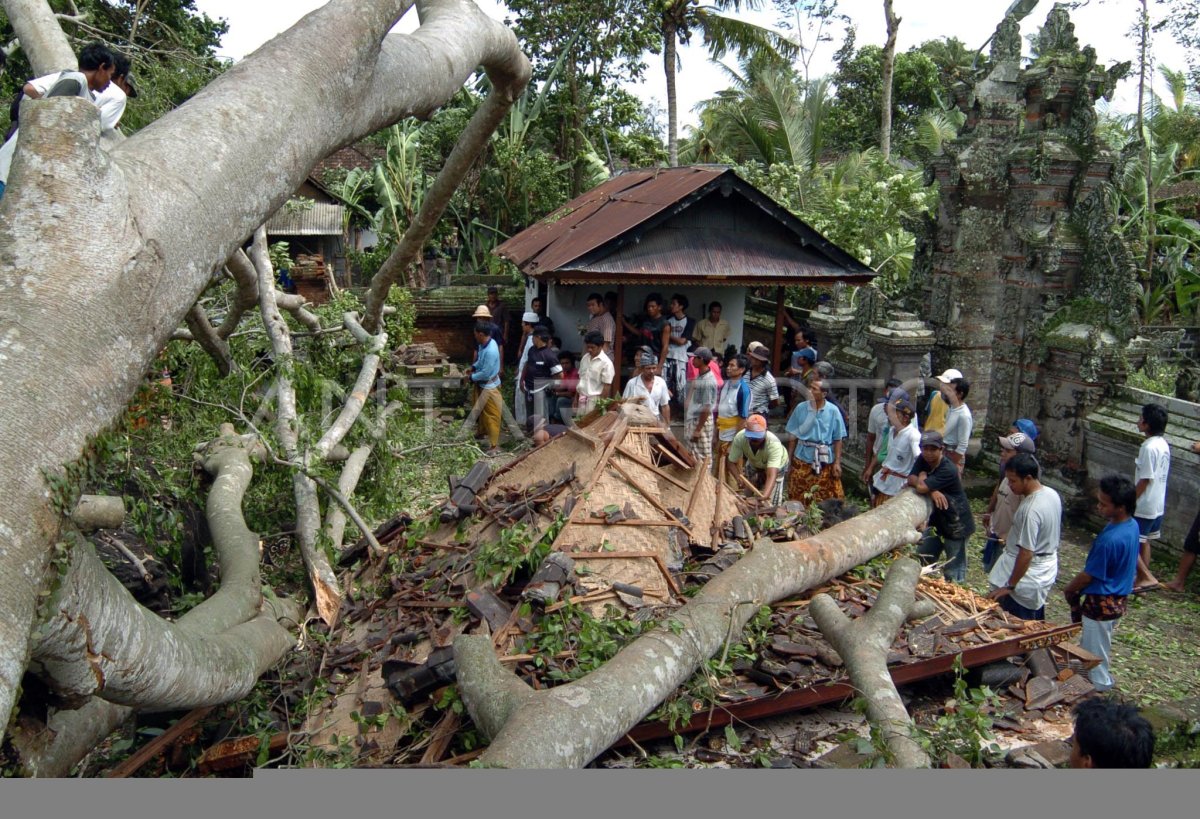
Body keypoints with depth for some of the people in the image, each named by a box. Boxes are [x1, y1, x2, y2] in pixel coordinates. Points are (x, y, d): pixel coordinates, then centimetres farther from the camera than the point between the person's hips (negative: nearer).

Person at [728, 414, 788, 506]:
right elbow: (732, 463, -27)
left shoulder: (774, 444, -44)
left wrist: (765, 496, -66)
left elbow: (772, 475, -51)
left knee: (771, 502, -8)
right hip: (754, 464, 3)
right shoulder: (739, 438, -36)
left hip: (775, 466, -3)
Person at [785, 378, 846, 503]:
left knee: (828, 500, 3)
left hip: (825, 461, -1)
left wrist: (837, 463, -6)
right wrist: (788, 459, 5)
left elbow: (838, 439, -2)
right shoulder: (801, 408, -2)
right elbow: (793, 436, 5)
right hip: (802, 459, 1)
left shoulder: (833, 411, -6)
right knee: (799, 499, 8)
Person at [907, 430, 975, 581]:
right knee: (921, 561, 17)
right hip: (936, 520, 8)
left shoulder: (948, 470, -27)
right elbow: (910, 479, -9)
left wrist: (922, 476, -10)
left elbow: (921, 487, -32)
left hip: (956, 526, -8)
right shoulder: (923, 460, -3)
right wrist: (931, 490, -24)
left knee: (953, 573, -3)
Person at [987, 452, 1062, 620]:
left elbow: (1026, 554, -27)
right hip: (1047, 570, 9)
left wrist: (1009, 586, -20)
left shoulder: (1031, 510, -30)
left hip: (1027, 577, -9)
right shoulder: (1052, 494, -1)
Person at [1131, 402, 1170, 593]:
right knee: (1144, 541, 18)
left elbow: (1144, 480, -22)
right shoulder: (1164, 445, 6)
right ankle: (1142, 580, 25)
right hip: (1158, 504, 9)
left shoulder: (1149, 447, -22)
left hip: (1144, 506, -9)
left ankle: (1147, 577, -1)